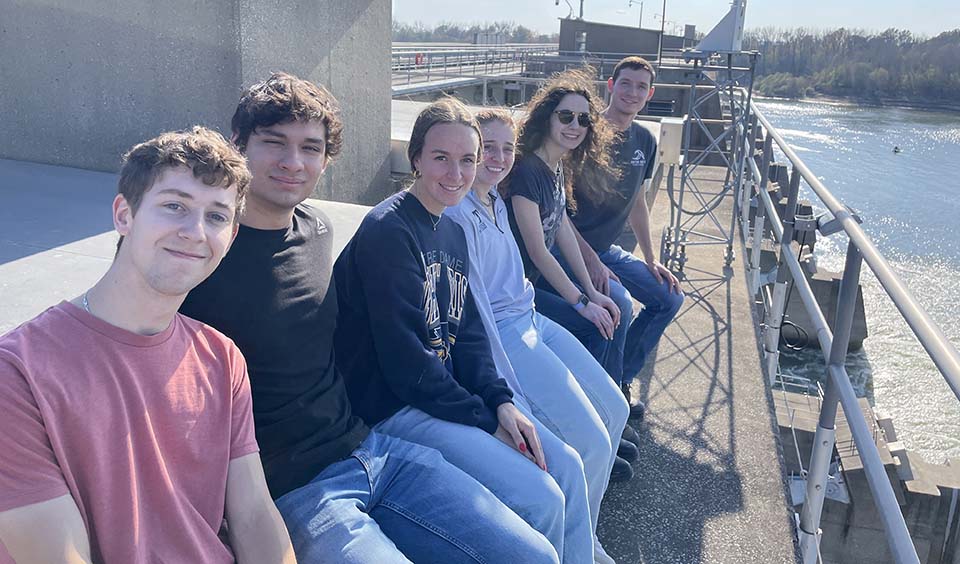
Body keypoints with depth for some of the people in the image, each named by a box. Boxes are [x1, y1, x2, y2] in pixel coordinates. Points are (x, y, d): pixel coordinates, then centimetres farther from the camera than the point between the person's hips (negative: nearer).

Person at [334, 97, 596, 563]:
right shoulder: (388, 230, -17)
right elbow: (404, 360, -20)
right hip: (395, 407, -8)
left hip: (454, 394, 9)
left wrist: (502, 401, -4)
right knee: (541, 500, -15)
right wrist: (485, 421, -14)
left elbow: (468, 332, 11)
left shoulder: (452, 232, 11)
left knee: (567, 468, 2)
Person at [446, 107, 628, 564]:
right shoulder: (457, 212, -16)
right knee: (590, 440, -15)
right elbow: (473, 299, -20)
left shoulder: (497, 203, 12)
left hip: (531, 319, 10)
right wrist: (504, 384, -20)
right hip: (500, 333, -10)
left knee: (614, 408, 8)